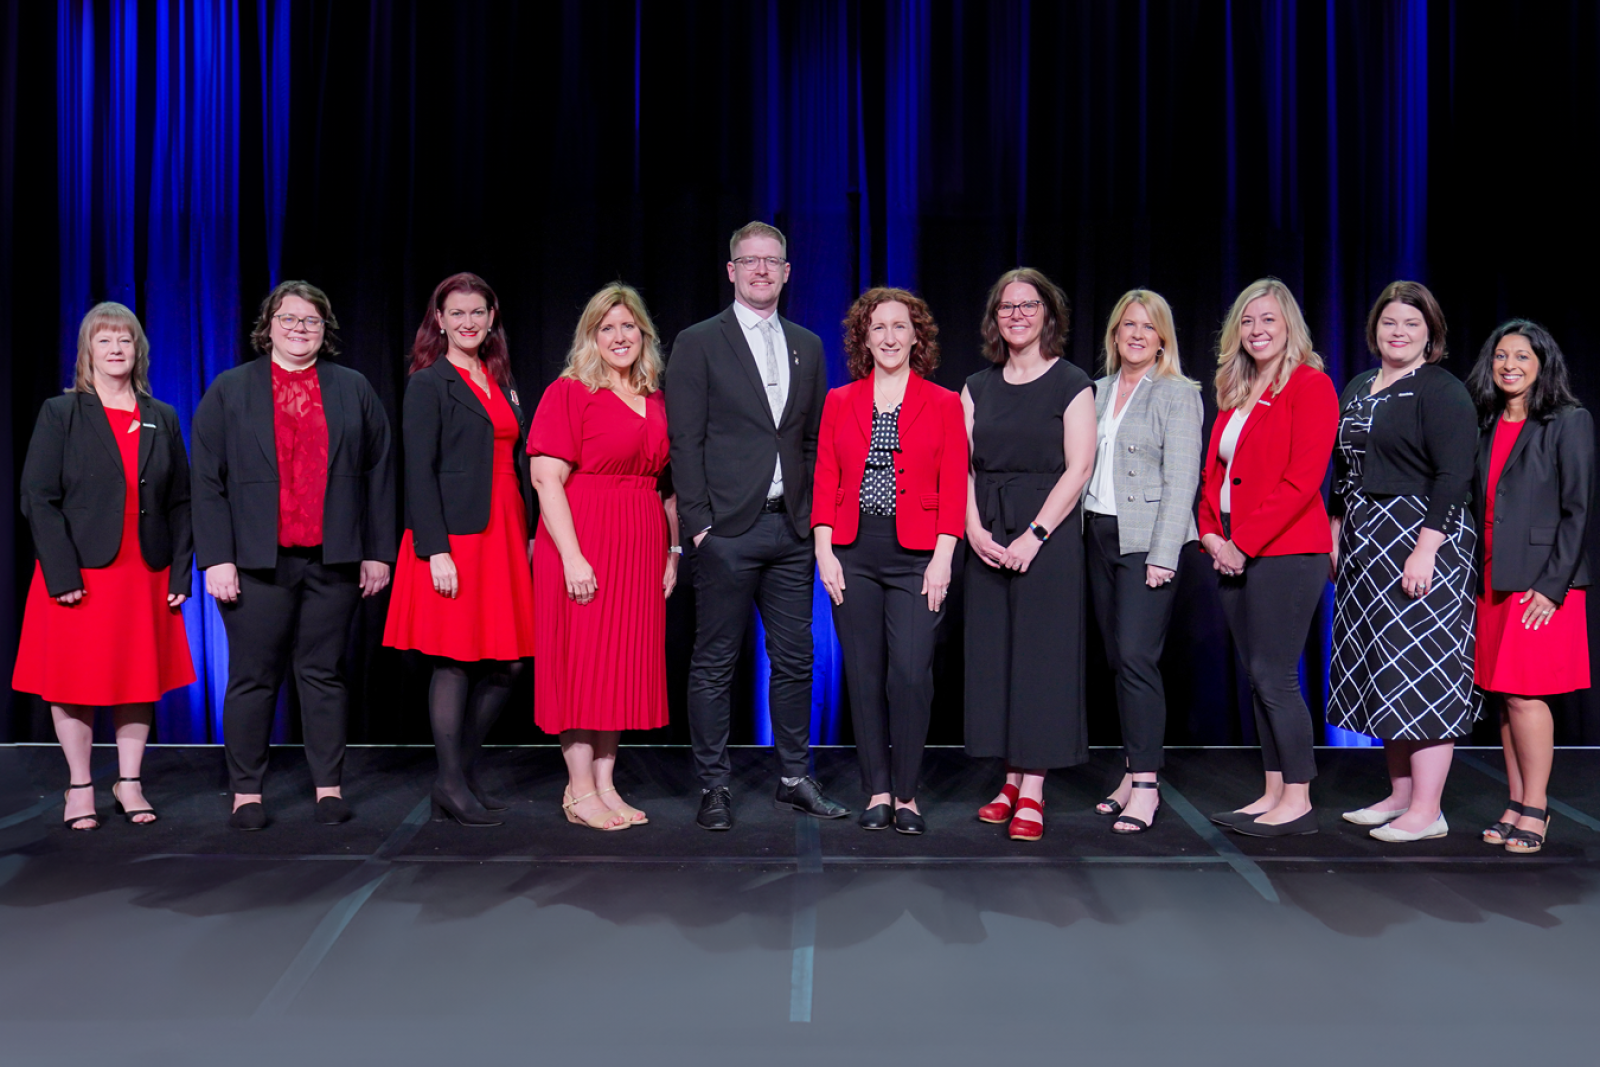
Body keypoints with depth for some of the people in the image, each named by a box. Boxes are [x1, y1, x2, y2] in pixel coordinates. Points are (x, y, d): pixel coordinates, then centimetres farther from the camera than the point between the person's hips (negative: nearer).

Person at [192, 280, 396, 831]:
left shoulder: (354, 390, 12)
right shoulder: (229, 390, 8)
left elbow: (379, 476, 9)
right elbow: (208, 482, 2)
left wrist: (378, 552, 3)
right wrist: (217, 558, -6)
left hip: (333, 560, 1)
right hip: (257, 561, -1)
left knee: (325, 674, 6)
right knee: (253, 677, 4)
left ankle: (328, 786, 15)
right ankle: (246, 792, 13)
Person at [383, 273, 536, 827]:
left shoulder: (502, 381, 17)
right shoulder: (429, 384, -2)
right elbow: (419, 472, -9)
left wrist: (529, 533, 10)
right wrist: (436, 551, -17)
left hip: (504, 536, 7)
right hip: (455, 537, -7)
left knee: (507, 663, 6)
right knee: (454, 661, -1)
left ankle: (465, 771, 21)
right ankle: (451, 785, 11)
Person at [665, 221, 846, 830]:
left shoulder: (807, 346, 14)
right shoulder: (698, 344, 0)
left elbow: (816, 438, 16)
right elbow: (685, 442, -4)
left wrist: (813, 514, 7)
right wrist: (698, 522, -10)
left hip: (791, 529, 5)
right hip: (728, 530, -4)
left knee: (794, 660, 10)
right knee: (714, 664, 3)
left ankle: (795, 780, 22)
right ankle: (714, 786, 13)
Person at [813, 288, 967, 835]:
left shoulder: (943, 404, 6)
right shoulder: (839, 402, 11)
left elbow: (954, 487, 1)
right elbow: (825, 481, 7)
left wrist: (942, 559, -8)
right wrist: (824, 551, -3)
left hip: (916, 557, -2)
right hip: (853, 554, 2)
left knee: (911, 673, -9)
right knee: (863, 675, 4)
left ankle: (906, 794, 6)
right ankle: (877, 791, 15)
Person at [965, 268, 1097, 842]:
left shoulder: (1072, 384, 0)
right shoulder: (977, 387, 13)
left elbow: (1077, 470, -8)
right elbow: (962, 466, 7)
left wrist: (1035, 535, -16)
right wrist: (973, 527, -8)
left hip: (1048, 532, -4)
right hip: (987, 537, 5)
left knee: (1041, 654, -4)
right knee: (993, 652, 5)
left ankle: (1033, 791, 0)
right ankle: (1012, 778, 15)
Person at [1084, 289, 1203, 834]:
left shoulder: (1178, 395, -3)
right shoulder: (1098, 391, 15)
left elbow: (1181, 482, -9)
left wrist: (1163, 556, -16)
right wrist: (1077, 535, 6)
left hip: (1147, 540, -6)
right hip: (1099, 536, 6)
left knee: (1136, 657, -12)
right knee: (1117, 660, 8)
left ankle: (1145, 784, -6)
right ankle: (1132, 774, 16)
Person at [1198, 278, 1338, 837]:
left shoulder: (1310, 385, -7)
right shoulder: (1235, 394, 17)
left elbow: (1302, 480, -16)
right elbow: (1213, 471, 17)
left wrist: (1245, 541, -16)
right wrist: (1212, 534, 0)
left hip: (1285, 553, -8)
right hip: (1234, 554, 8)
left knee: (1275, 676, -6)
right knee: (1258, 678, 11)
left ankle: (1299, 802, 4)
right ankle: (1274, 792, 19)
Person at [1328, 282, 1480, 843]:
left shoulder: (1442, 391, -7)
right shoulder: (1357, 388, 16)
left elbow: (1453, 477, -15)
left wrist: (1425, 549, -21)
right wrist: (1335, 534, 15)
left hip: (1420, 542, -8)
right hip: (1364, 544, 8)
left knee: (1422, 666, -6)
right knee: (1381, 671, 10)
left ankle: (1427, 811, 0)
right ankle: (1400, 794, 20)